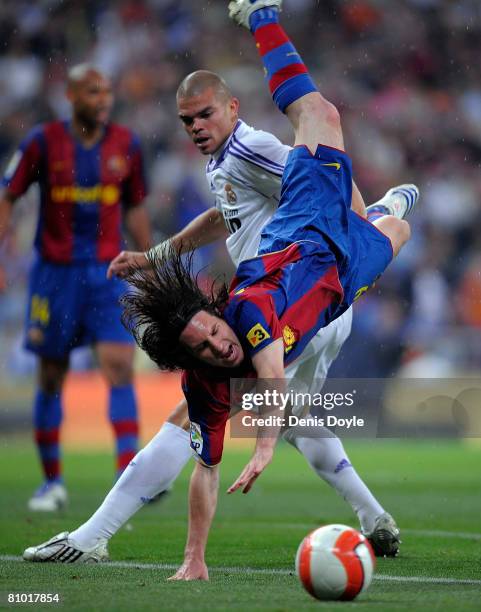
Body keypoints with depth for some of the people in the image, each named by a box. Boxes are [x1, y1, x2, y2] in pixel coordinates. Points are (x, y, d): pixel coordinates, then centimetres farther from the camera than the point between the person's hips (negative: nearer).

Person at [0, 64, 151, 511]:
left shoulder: (125, 145, 3)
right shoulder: (44, 142, -5)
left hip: (107, 273, 1)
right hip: (55, 272, -1)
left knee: (119, 365, -14)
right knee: (51, 377, 7)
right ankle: (52, 482, 20)